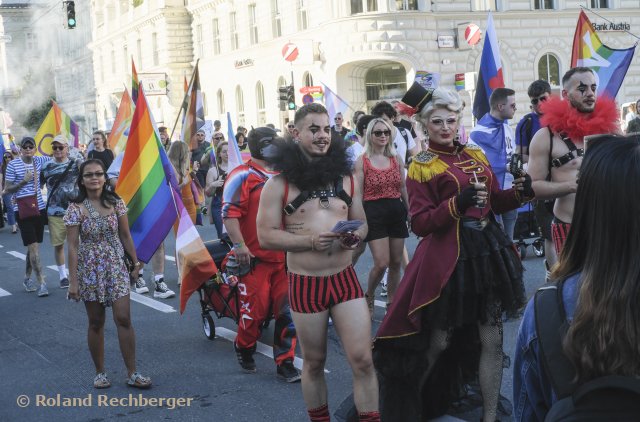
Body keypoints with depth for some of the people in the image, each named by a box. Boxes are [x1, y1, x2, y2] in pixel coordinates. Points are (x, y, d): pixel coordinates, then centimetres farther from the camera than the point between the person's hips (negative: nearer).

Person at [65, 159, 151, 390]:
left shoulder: (116, 203, 0)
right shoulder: (76, 208, -7)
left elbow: (125, 235, 8)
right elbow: (73, 246, -8)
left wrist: (135, 262, 8)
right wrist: (73, 281, -11)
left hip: (116, 267, 2)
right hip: (90, 270, -1)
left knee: (123, 319, -5)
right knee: (96, 323, 7)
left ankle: (132, 374, 2)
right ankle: (100, 373, 20)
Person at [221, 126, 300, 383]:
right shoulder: (242, 176, -7)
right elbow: (229, 213, -15)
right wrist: (239, 245, -22)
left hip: (284, 256, 6)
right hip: (255, 258, -6)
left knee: (287, 311, 2)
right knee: (256, 310, -1)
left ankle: (285, 363, 10)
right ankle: (244, 349, 27)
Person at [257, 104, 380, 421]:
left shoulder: (345, 177, 7)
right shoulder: (279, 184, -5)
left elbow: (362, 223, 15)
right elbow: (265, 236, -8)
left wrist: (356, 236, -9)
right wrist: (311, 241, -19)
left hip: (345, 279, 2)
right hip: (306, 284, -2)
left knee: (362, 359, -2)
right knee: (314, 362, 12)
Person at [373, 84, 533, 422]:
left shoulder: (476, 155, 11)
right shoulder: (421, 167, -5)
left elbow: (496, 202, 16)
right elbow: (420, 224, -12)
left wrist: (521, 191, -4)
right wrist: (458, 203, -25)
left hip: (487, 252, 5)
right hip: (446, 258, -5)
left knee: (492, 339, 7)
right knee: (438, 341, 4)